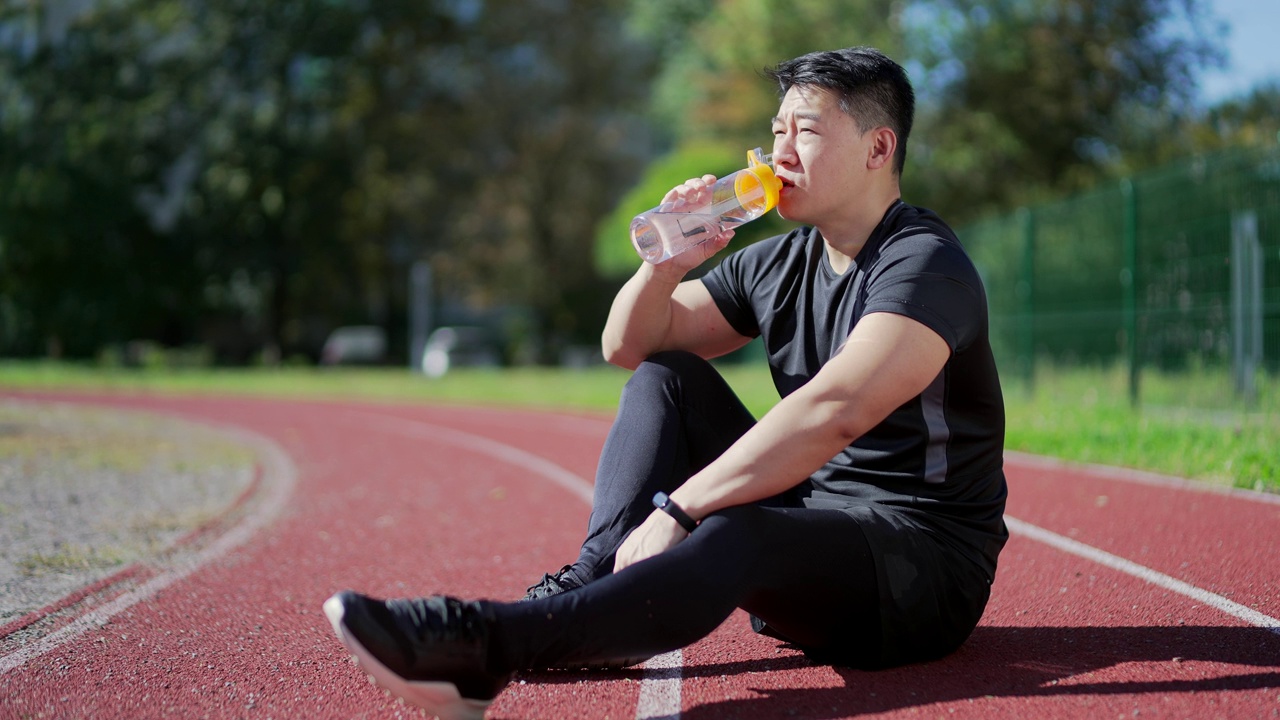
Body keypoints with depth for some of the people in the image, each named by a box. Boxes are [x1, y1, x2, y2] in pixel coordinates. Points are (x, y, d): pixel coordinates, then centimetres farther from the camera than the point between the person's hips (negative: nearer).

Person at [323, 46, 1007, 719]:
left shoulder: (925, 265, -16)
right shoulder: (779, 264, 10)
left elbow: (831, 413, -33)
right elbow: (627, 347, 12)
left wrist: (676, 510, -36)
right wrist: (666, 264, -9)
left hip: (925, 569, -8)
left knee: (735, 536, -38)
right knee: (666, 376, 1)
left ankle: (486, 643, -50)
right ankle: (593, 584, -18)